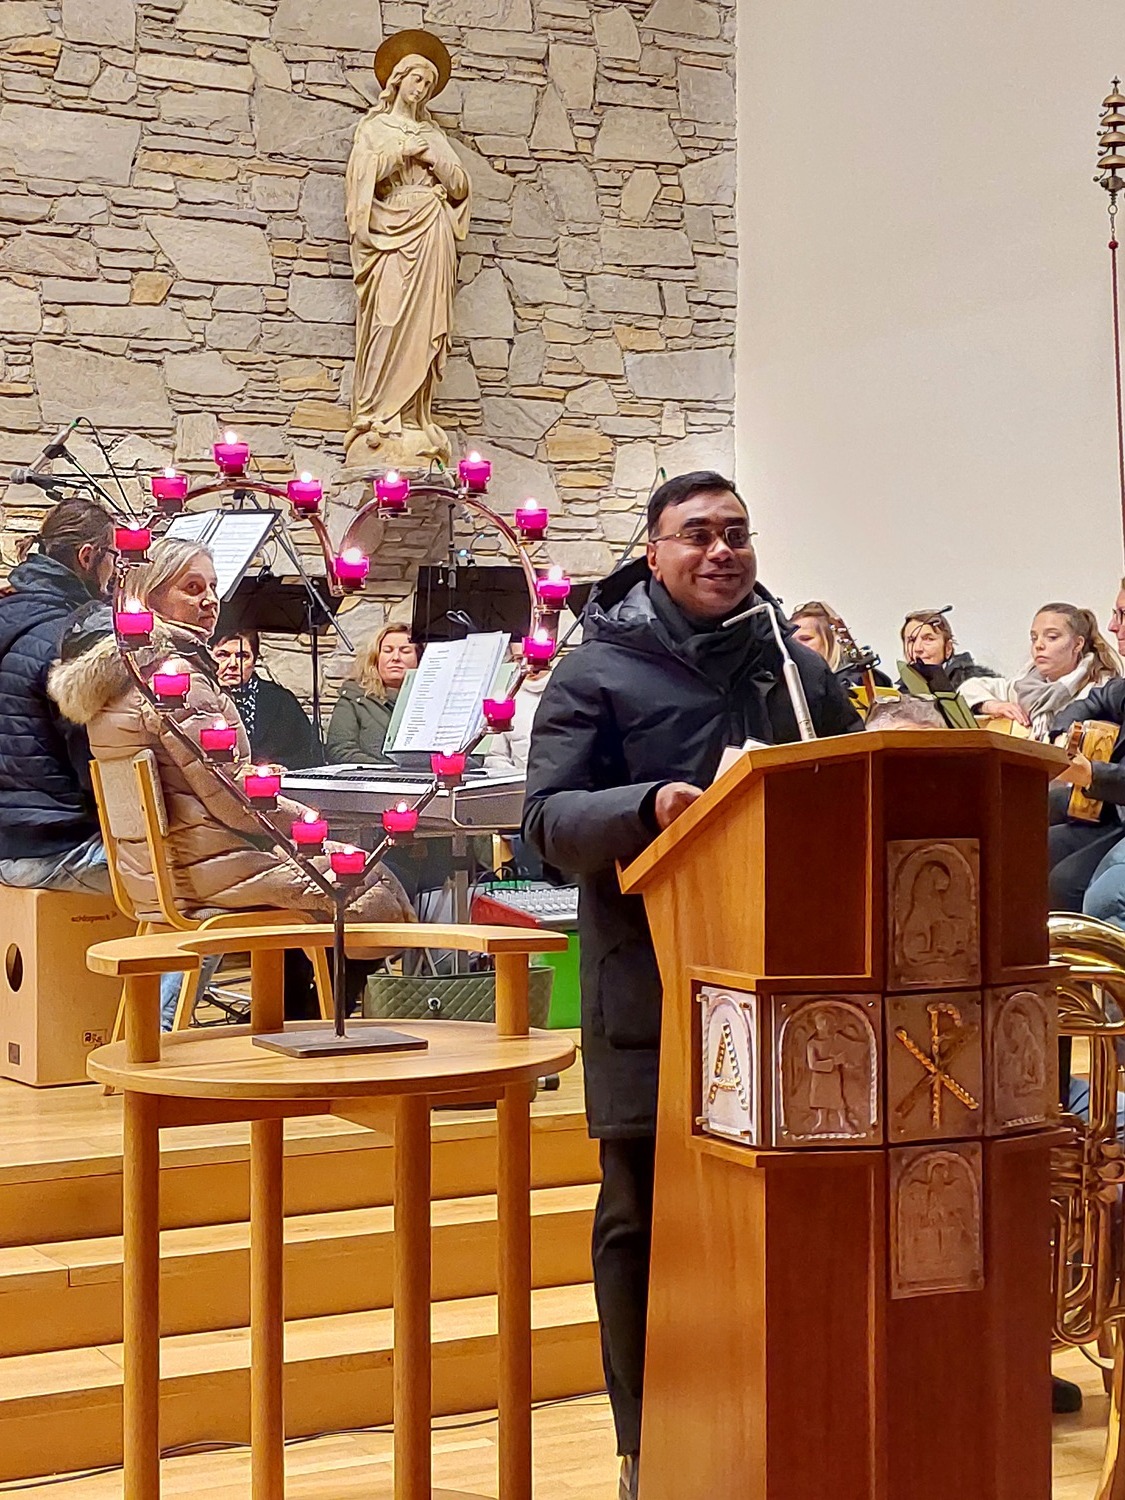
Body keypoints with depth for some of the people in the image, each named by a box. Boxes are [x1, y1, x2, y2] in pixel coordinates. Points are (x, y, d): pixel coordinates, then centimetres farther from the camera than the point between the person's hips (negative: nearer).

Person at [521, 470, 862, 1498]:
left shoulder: (801, 671, 13)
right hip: (649, 996, -3)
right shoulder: (600, 671, 0)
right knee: (645, 1217, 4)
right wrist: (649, 807, -25)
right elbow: (547, 819, -8)